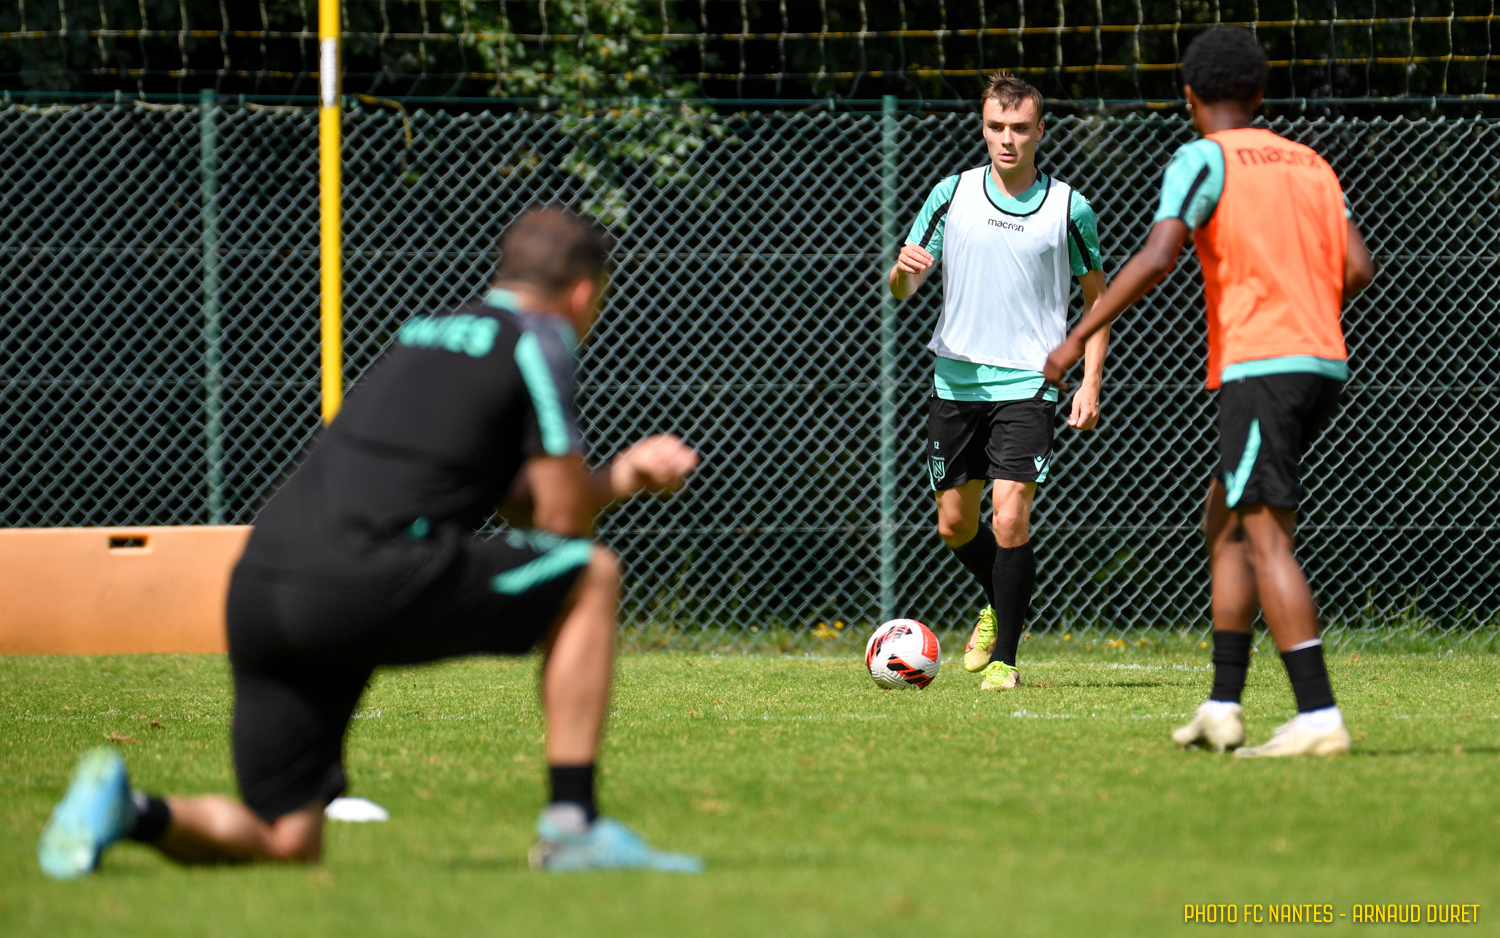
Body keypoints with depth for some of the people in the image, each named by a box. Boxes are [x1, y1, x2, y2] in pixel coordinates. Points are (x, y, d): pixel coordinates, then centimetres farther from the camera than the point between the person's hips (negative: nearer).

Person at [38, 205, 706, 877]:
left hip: (257, 591, 8)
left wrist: (620, 476, 34)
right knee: (590, 577, 11)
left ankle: (133, 812, -10)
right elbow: (563, 518, 4)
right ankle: (572, 825, 7)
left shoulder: (427, 333, 28)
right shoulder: (539, 341, 4)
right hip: (371, 584, -8)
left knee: (287, 840, 15)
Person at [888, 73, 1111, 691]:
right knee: (955, 525, 11)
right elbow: (900, 289, 5)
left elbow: (1096, 296, 8)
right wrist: (905, 270, -20)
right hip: (955, 378, 3)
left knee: (1010, 520, -15)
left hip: (1027, 384, -3)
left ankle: (1004, 657, -3)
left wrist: (1091, 384, -1)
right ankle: (1002, 607, 40)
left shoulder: (1069, 209, -1)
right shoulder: (952, 195, 3)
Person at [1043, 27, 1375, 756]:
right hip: (1323, 362, 8)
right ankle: (1222, 709, 12)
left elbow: (1156, 259, -16)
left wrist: (1078, 338, -12)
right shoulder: (1309, 163, 17)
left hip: (1259, 367, -8)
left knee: (1266, 539, -11)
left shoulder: (1205, 160, -3)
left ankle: (1318, 717, -21)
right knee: (1223, 526, 16)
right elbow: (1357, 268, 10)